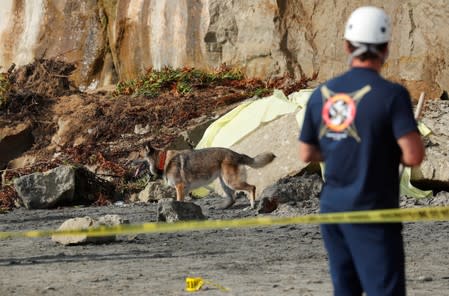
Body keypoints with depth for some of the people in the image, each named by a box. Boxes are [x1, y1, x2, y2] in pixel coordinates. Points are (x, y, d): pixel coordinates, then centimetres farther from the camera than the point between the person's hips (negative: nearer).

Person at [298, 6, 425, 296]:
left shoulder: (321, 94, 4)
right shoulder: (391, 95, -13)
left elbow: (307, 154, 13)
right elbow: (414, 155, -18)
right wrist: (390, 154, 2)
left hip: (332, 207, 6)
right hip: (372, 212, -6)